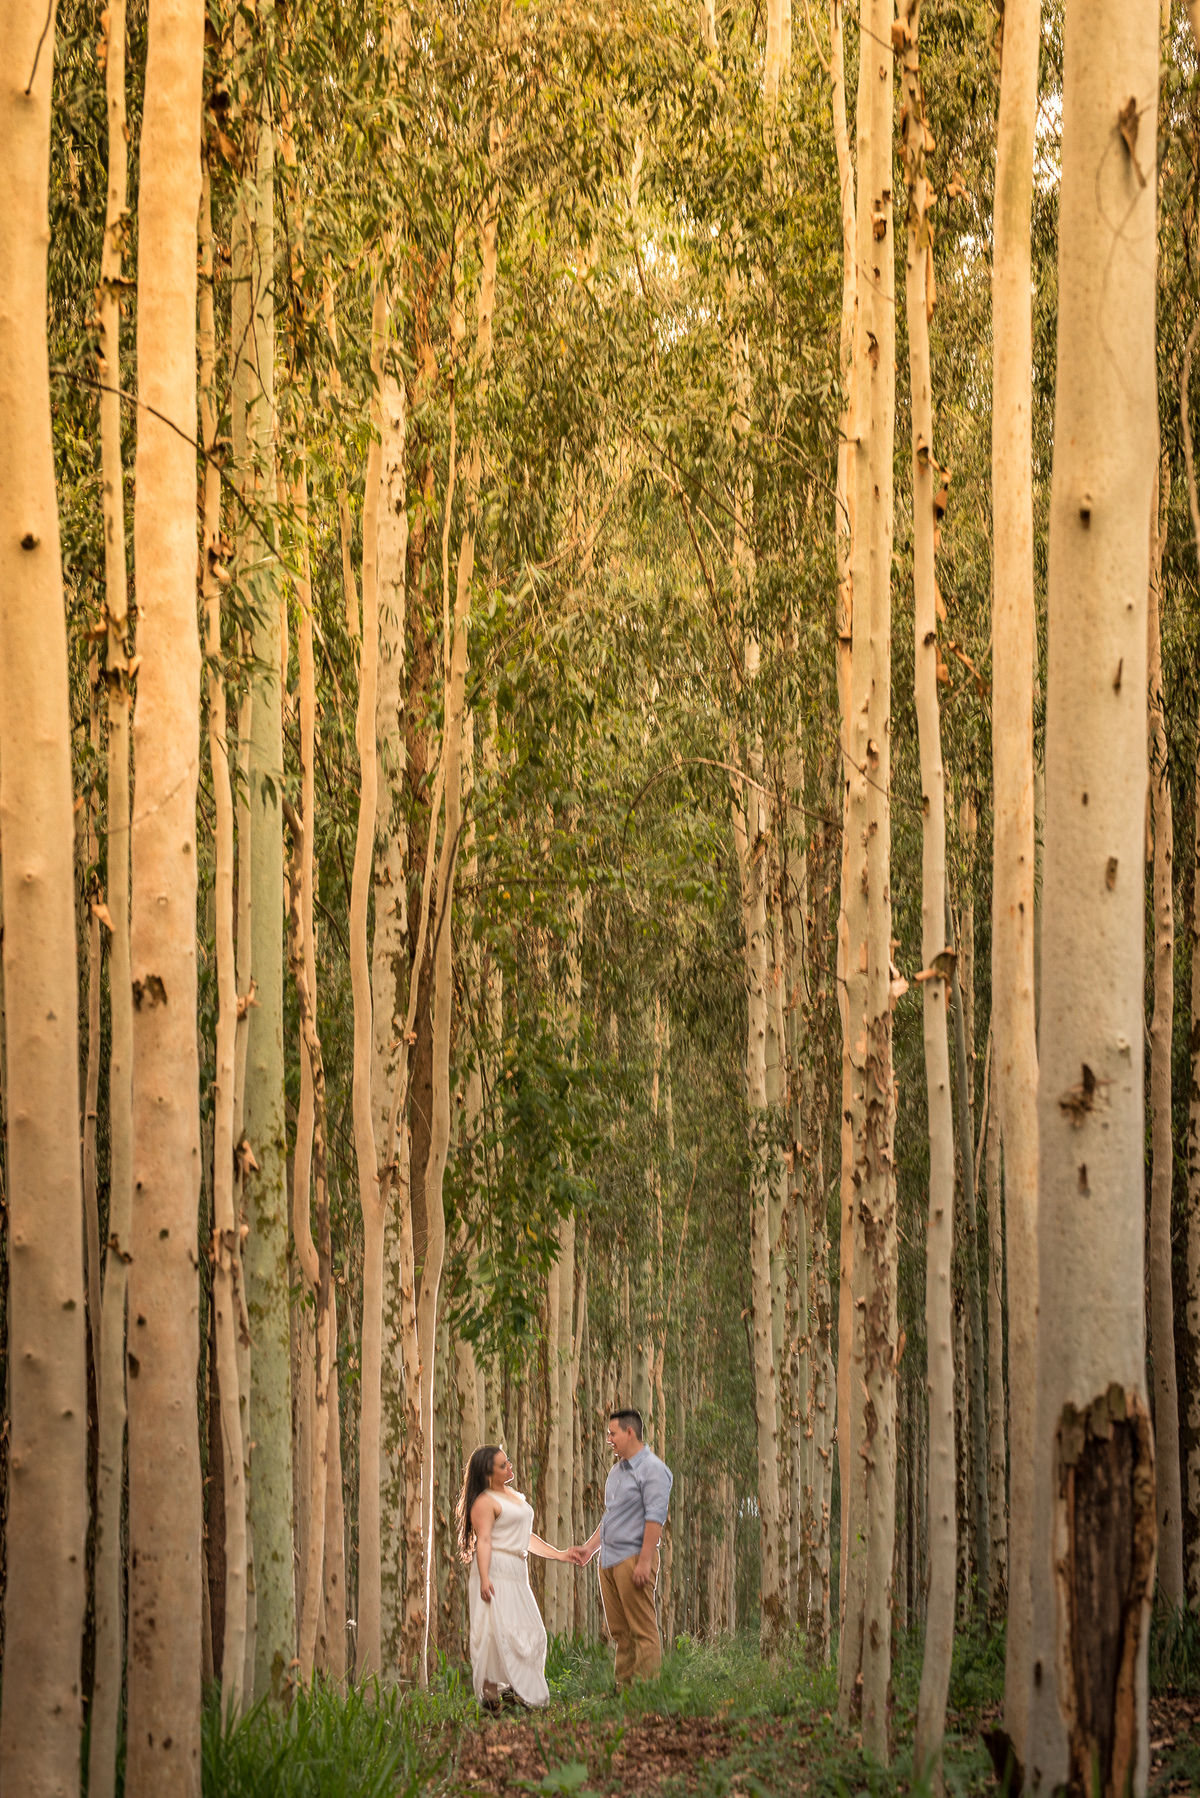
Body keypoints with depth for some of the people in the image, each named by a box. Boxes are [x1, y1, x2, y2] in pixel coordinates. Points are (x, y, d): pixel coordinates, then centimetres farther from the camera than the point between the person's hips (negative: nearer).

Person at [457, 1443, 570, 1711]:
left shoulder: (516, 1497, 21)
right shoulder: (485, 1502, -8)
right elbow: (484, 1540, -18)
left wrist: (560, 1555, 28)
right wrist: (484, 1578, -29)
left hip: (516, 1573, 9)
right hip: (495, 1571, -9)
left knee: (527, 1631, 8)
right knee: (495, 1626, -13)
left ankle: (514, 1688, 15)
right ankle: (489, 1688, -12)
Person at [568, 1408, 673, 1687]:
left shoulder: (652, 1469, -9)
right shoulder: (617, 1470, 19)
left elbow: (655, 1517, -17)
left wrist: (645, 1561, -22)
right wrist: (588, 1549, 19)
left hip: (633, 1558, -9)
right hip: (609, 1560, 9)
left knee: (643, 1630, -8)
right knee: (620, 1632, 9)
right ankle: (623, 1689, 11)